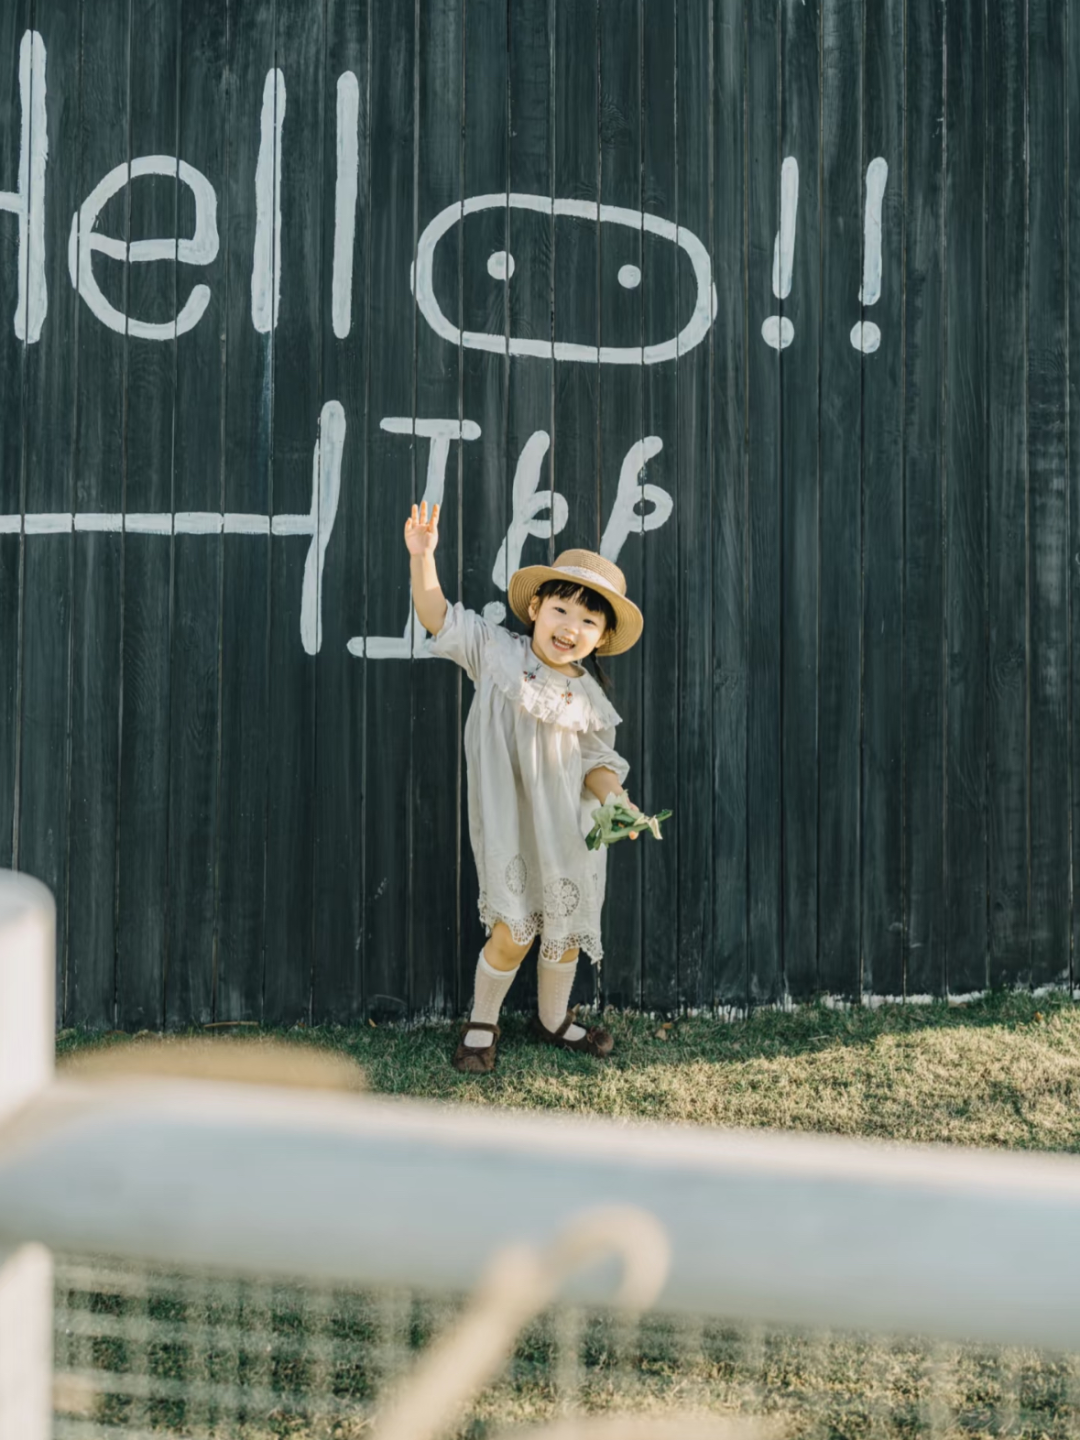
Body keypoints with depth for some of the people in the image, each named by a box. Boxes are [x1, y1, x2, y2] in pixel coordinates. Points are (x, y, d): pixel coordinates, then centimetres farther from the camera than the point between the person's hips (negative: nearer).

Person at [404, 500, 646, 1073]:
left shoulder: (589, 700, -1)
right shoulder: (495, 652, -5)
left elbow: (596, 764, 2)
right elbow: (437, 616, -5)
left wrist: (617, 801, -17)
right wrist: (422, 556, -17)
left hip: (567, 830, 3)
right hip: (507, 826, -3)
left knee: (566, 930, 13)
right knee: (512, 933, -6)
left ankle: (553, 1020, 38)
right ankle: (481, 1023, 20)